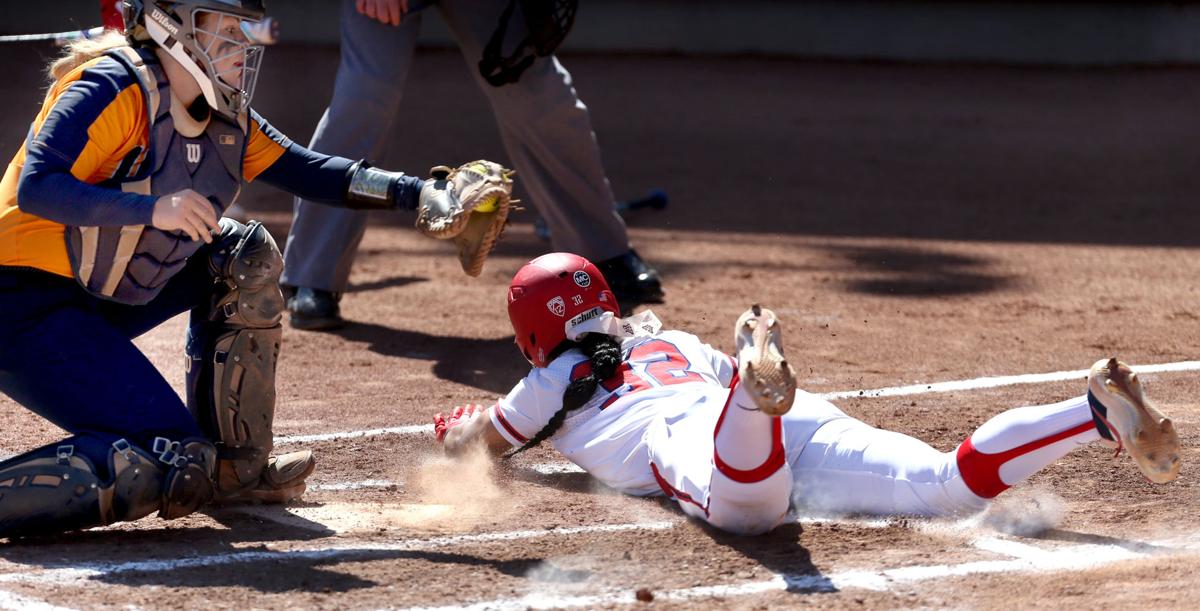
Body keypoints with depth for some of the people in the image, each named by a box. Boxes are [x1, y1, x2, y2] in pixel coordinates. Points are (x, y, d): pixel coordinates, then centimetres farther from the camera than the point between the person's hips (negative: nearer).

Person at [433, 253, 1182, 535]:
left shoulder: (557, 379, 29)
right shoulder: (674, 341, 43)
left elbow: (469, 441, 39)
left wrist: (460, 421, 62)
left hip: (683, 437, -6)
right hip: (810, 426, 6)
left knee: (743, 502, -43)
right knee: (955, 483, -13)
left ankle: (760, 385, -72)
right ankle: (1098, 411, -32)